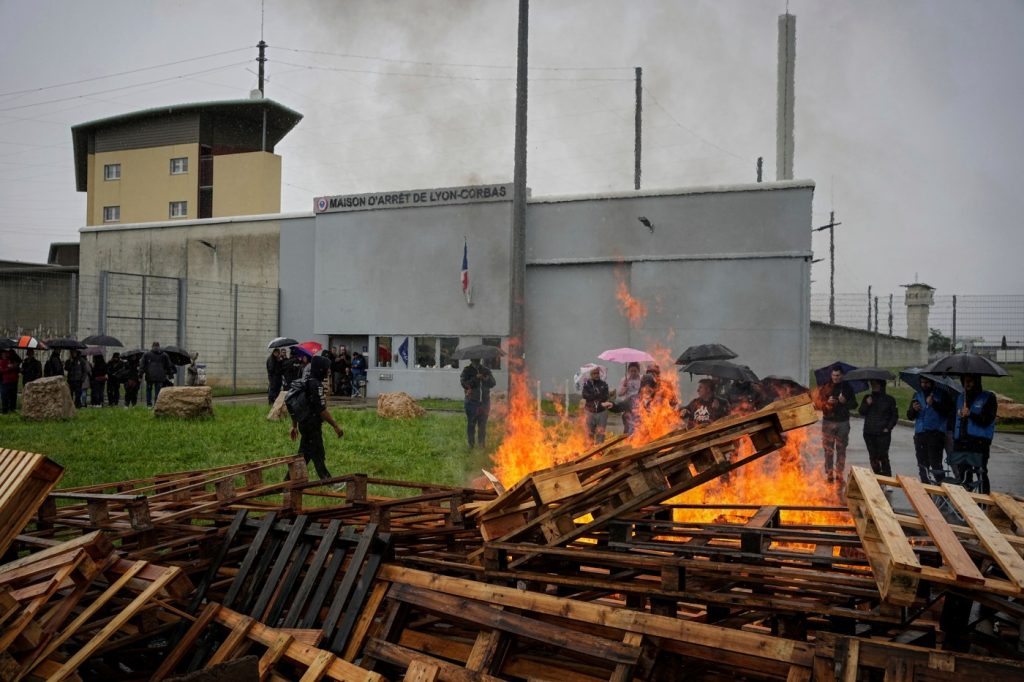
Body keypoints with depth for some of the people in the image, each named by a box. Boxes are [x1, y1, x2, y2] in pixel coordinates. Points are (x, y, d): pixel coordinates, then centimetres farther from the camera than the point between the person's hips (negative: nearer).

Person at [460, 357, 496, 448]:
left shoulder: (486, 371, 12)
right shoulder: (467, 370, 2)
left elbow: (492, 384, 7)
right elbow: (464, 383, -11)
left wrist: (487, 379, -14)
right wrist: (475, 378, -20)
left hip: (484, 401, 3)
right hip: (471, 401, -3)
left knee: (483, 424, 7)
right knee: (471, 424, 0)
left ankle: (482, 443, 16)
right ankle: (471, 443, 8)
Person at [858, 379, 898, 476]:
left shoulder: (889, 399, 1)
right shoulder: (867, 398, 11)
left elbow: (895, 416, 5)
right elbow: (861, 412, 7)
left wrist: (888, 428, -6)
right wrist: (867, 404, -10)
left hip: (883, 434, -4)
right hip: (869, 433, 4)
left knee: (883, 457, -9)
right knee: (873, 457, 8)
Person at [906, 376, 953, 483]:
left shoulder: (942, 395, 3)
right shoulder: (917, 395, 16)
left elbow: (948, 411, -11)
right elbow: (909, 416, 14)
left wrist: (933, 404, -21)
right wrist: (913, 409, -7)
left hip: (936, 433, -5)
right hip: (920, 433, 5)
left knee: (935, 463, -14)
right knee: (922, 464, 10)